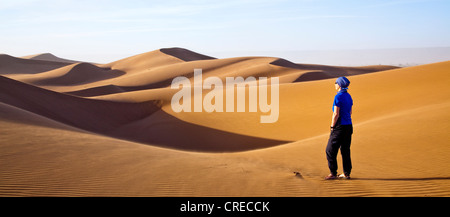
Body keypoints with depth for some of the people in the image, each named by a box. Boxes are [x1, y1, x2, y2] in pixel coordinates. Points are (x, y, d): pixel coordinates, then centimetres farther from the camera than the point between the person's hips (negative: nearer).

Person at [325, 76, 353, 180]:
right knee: (345, 150, 12)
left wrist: (332, 127, -10)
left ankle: (333, 173, 0)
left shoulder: (338, 96, -16)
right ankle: (346, 173, 15)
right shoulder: (348, 96, 11)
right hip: (349, 125, 9)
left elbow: (336, 114, -19)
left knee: (330, 150, 0)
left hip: (340, 126, -9)